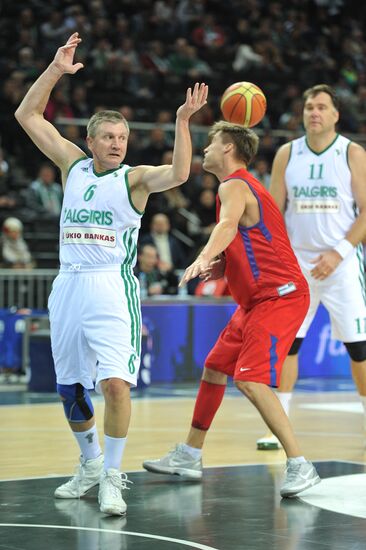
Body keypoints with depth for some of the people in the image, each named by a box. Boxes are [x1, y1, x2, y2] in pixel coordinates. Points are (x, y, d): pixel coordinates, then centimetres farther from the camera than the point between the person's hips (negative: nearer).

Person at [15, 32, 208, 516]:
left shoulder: (134, 178, 0)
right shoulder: (73, 165, 10)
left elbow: (178, 174, -21)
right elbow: (27, 115, 9)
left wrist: (183, 121, -32)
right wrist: (56, 71, 0)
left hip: (112, 286, -4)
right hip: (68, 284, 5)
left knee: (115, 382, -18)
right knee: (70, 386, 12)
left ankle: (112, 477, -5)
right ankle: (90, 465, 32)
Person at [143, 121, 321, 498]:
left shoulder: (234, 186, -12)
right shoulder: (240, 185, 21)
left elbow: (228, 224, -35)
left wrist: (204, 257, -53)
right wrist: (220, 267, 10)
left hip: (278, 294, -11)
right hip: (258, 299, 11)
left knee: (250, 380, -20)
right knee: (214, 368, 17)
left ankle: (300, 467, -19)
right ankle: (188, 457, 28)